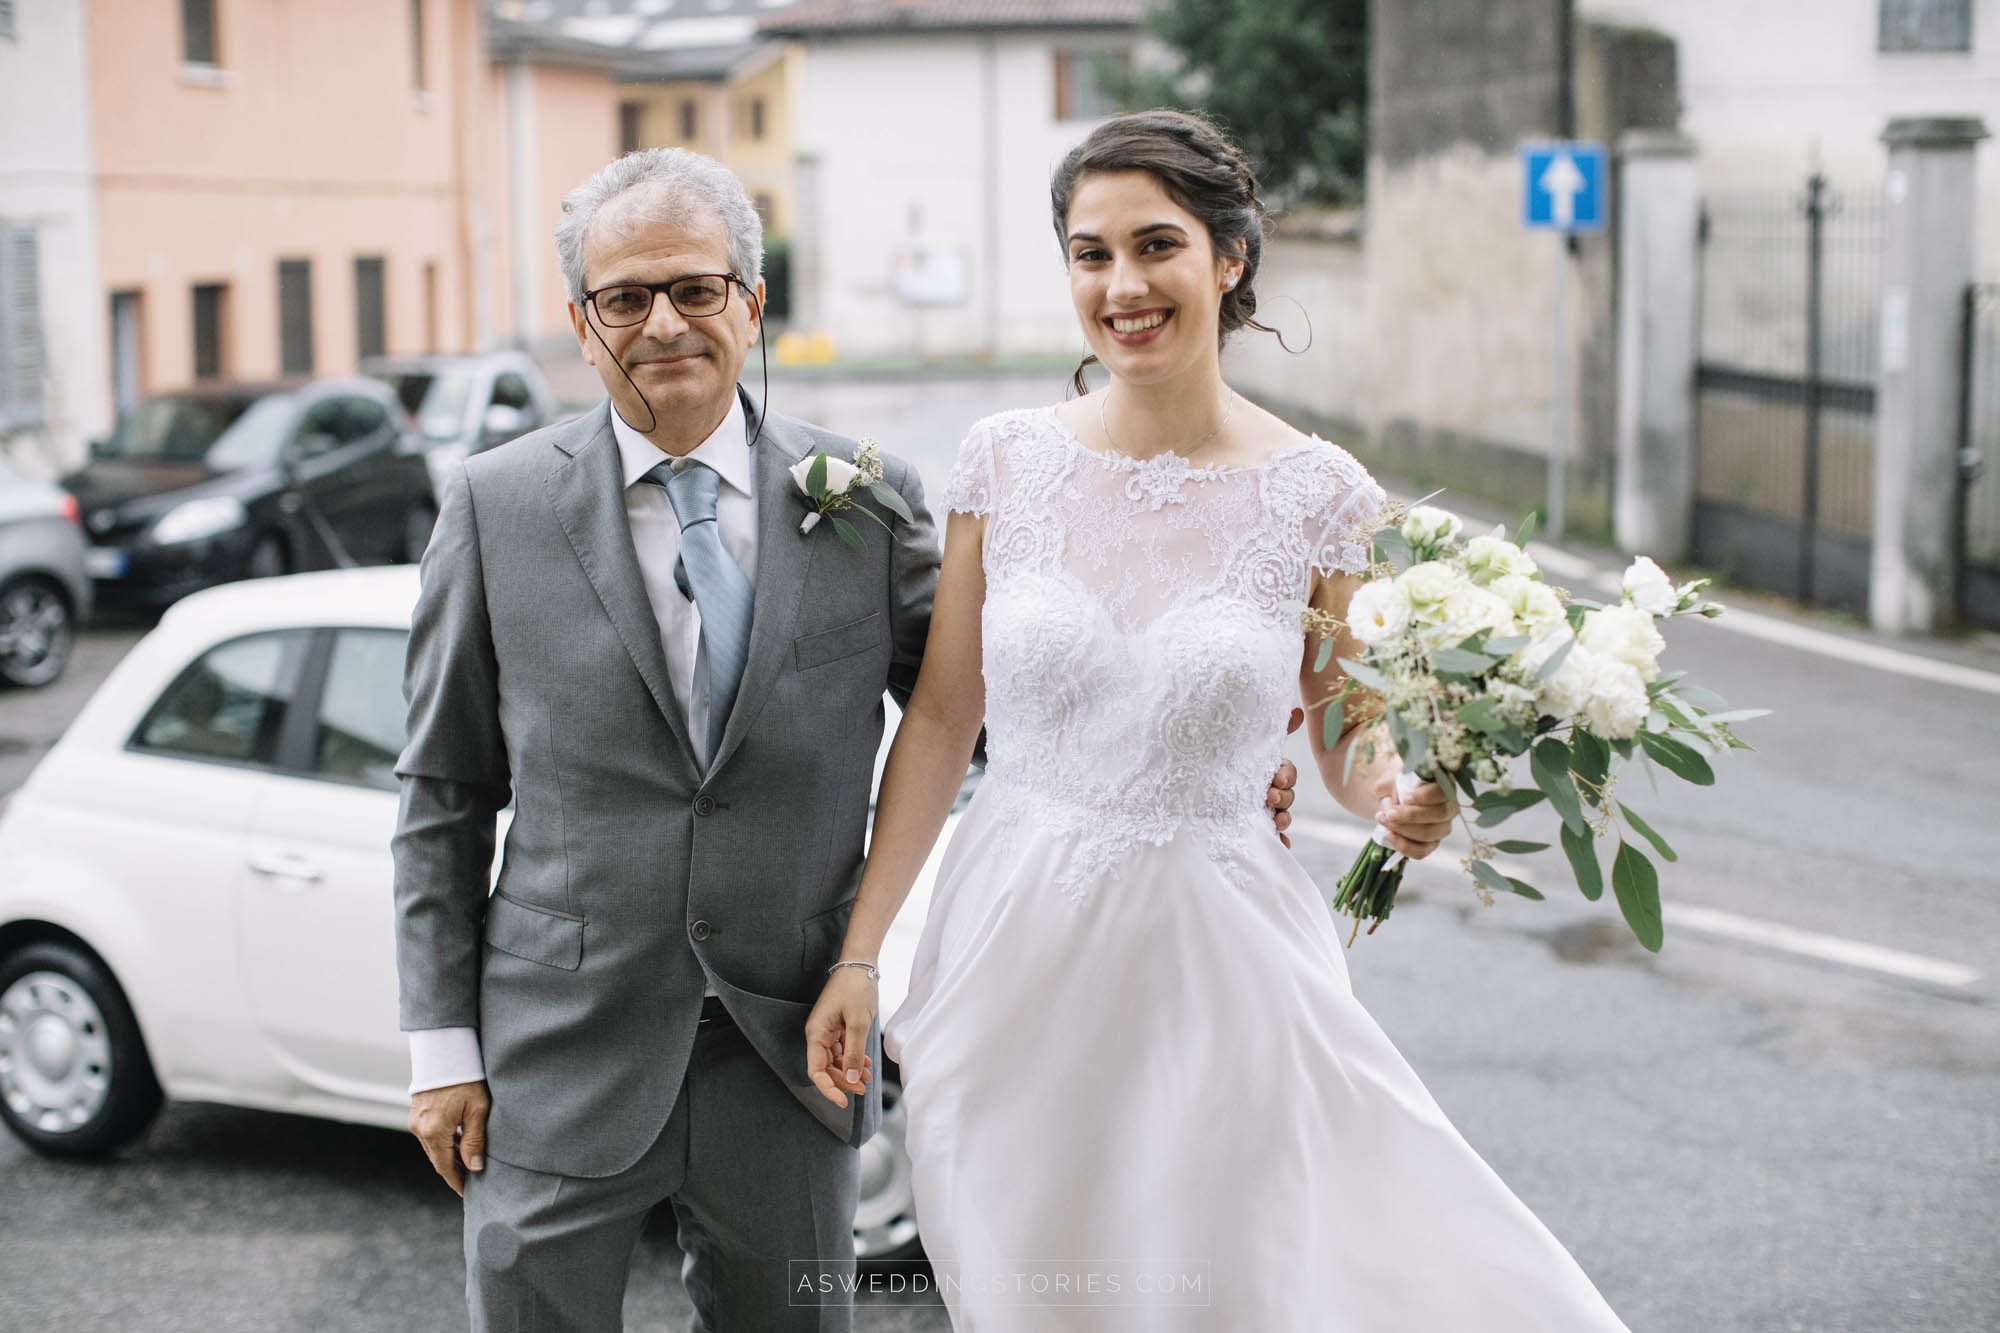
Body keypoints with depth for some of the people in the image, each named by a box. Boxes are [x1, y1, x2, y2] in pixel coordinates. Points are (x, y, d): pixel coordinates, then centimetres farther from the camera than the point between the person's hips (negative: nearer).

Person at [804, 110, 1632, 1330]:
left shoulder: (1321, 496, -7)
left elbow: (1348, 727, 5)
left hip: (1215, 960, -1)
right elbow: (942, 716, 3)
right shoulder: (1007, 462, -2)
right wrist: (860, 952, 3)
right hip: (1015, 955, 2)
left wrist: (1397, 795, -19)